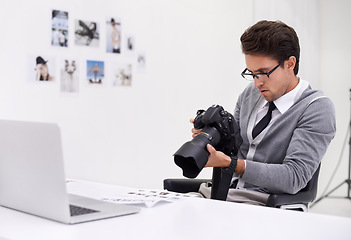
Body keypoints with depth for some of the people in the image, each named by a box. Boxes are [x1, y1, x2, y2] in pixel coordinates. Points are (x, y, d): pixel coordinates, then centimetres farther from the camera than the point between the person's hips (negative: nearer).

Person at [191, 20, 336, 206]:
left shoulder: (318, 108, -9)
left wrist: (229, 163, -25)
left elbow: (294, 178, -17)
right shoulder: (249, 94, 11)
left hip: (266, 204, -5)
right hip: (224, 192, 6)